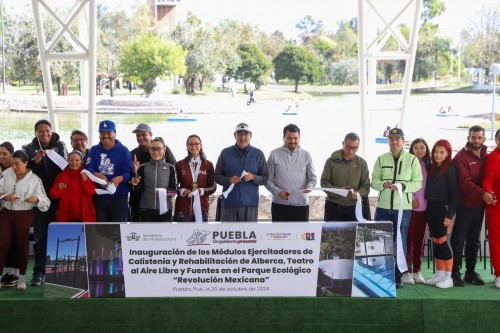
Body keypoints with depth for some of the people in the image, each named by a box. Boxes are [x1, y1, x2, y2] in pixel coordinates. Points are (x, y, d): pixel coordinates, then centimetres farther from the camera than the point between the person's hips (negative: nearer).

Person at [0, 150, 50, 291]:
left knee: (22, 245, 8)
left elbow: (45, 203, -12)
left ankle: (22, 278, 20)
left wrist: (36, 199, -33)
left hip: (24, 215, -2)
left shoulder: (34, 180, -9)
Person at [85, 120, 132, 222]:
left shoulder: (123, 150, -1)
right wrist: (97, 175, -27)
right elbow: (88, 168, -4)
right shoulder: (94, 150, 7)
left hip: (119, 198, -2)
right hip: (99, 197, 3)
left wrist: (119, 179, -31)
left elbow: (128, 172, -8)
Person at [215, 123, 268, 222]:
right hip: (229, 202, 0)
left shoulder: (258, 154, 6)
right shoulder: (225, 153, 6)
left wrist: (253, 177, -15)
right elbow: (217, 176, 7)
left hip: (250, 202, 0)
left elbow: (265, 178, 6)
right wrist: (229, 180, -13)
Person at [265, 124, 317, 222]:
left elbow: (313, 178, 6)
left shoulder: (306, 155, 5)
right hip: (280, 204, -1)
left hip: (301, 204, 1)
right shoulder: (274, 154, 0)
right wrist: (278, 192, -17)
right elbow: (268, 179, 0)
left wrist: (309, 186, -17)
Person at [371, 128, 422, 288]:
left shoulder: (412, 159, 0)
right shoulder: (381, 159, 7)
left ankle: (398, 276, 15)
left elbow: (418, 183, -3)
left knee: (401, 243, 5)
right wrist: (383, 184, -16)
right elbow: (374, 181, 5)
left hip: (403, 208, -2)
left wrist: (403, 186, -20)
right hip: (383, 207, 2)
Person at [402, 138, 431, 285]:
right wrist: (412, 199, -12)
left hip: (424, 208, 4)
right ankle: (407, 272, 1)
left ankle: (417, 271, 14)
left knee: (419, 241, 8)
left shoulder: (429, 166, 12)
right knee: (408, 240, -3)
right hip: (409, 207, -4)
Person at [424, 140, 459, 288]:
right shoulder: (432, 168, 13)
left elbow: (454, 193, -10)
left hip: (442, 209, -6)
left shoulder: (450, 169, -7)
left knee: (442, 241, -6)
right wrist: (427, 212, 8)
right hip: (431, 208, 6)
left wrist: (450, 215, -16)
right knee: (436, 242, 9)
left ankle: (448, 278, -1)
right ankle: (439, 275, 16)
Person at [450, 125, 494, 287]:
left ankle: (470, 272, 22)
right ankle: (455, 273, 4)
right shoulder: (462, 157, -10)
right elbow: (464, 182, -19)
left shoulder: (485, 156, 8)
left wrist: (489, 192, -7)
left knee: (474, 240, 13)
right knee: (458, 239, -2)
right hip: (465, 205, -6)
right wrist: (482, 193, -29)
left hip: (479, 205, 6)